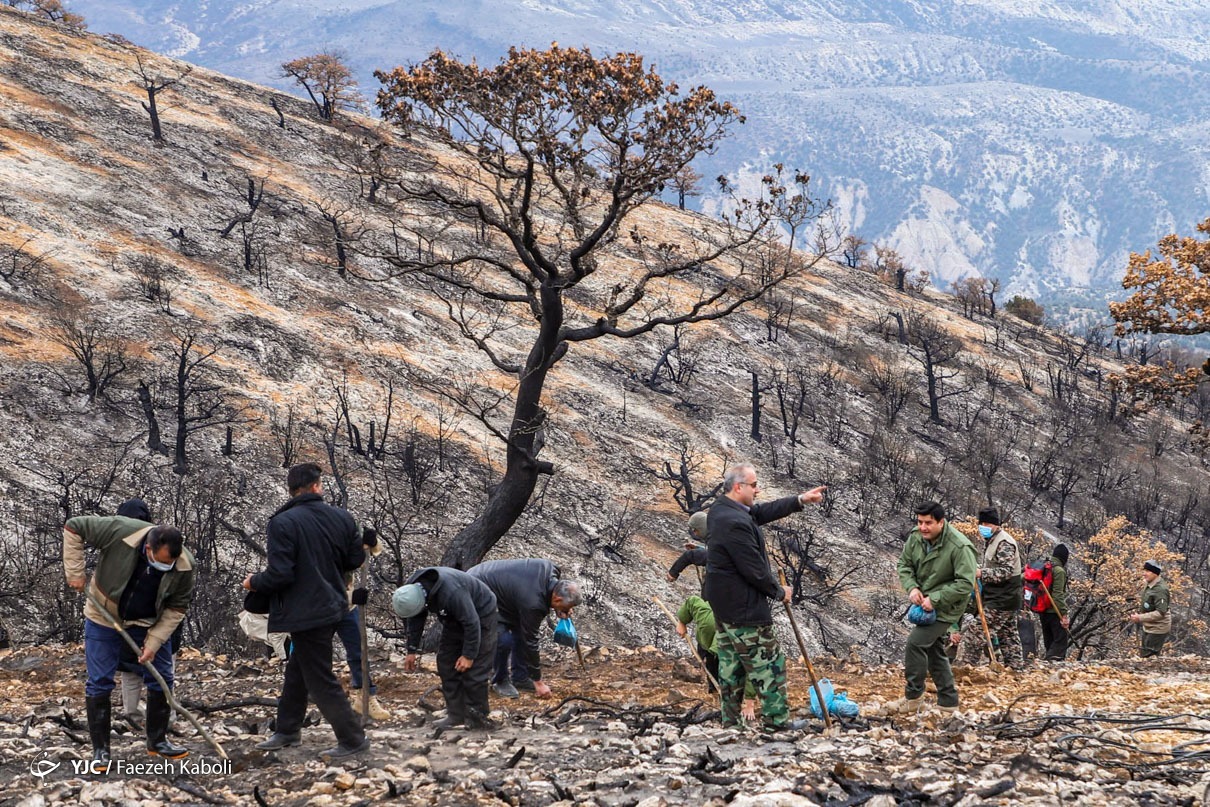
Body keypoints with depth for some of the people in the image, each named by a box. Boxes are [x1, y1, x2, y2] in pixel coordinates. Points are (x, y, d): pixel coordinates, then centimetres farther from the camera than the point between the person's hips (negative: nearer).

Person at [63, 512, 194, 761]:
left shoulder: (184, 566, -25)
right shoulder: (119, 531, -33)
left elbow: (177, 608, -11)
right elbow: (73, 528, -20)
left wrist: (154, 642, -18)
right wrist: (75, 572, -22)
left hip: (149, 623, 2)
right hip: (104, 617, -2)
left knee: (161, 679, 3)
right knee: (99, 682, -2)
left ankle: (158, 741, 20)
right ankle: (100, 749, 7)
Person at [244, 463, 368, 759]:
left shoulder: (283, 523, -19)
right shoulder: (341, 518, -2)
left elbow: (280, 575, -23)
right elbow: (355, 560, 8)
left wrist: (254, 582, -2)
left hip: (305, 611, -7)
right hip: (332, 606, 7)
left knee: (320, 679, 2)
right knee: (297, 670, 22)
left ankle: (352, 738, 6)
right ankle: (287, 731, 32)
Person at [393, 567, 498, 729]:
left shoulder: (451, 593, -42)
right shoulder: (411, 590, -18)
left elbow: (472, 623, -32)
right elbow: (415, 621, 0)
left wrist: (469, 655, -24)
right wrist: (412, 650, 3)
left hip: (481, 614, -8)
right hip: (454, 617, 8)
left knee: (474, 668, -11)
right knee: (446, 663, 3)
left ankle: (477, 716, -1)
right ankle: (456, 714, 9)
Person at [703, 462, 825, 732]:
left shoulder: (721, 510, 5)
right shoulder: (735, 523, -27)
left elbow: (763, 512, 13)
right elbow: (754, 569, -22)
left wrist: (800, 500, 9)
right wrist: (779, 592, -7)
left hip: (722, 603, 11)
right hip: (743, 606, -11)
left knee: (731, 663, 15)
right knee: (767, 661, 0)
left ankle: (730, 720, 20)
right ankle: (776, 719, 6)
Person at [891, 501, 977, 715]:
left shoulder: (960, 547, -25)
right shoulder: (916, 537, -5)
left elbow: (965, 584, -26)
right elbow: (905, 565, 7)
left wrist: (935, 599, -27)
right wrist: (912, 587, -12)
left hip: (945, 608, -8)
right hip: (925, 605, 8)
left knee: (915, 642, -17)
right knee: (935, 651, 14)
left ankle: (913, 698, -5)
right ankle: (948, 703, 25)